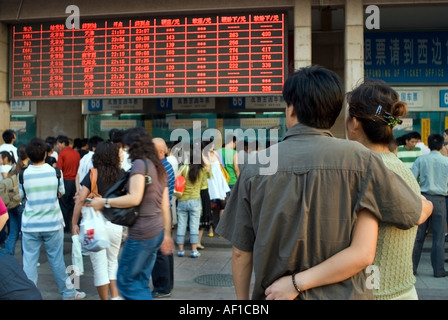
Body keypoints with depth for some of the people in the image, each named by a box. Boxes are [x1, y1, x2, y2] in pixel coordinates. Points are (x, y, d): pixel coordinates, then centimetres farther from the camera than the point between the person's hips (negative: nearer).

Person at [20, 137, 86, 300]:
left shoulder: (23, 174, -8)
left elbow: (21, 195, 7)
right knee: (57, 260, 11)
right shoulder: (55, 171, -7)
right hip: (52, 223, 1)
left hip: (30, 225, 0)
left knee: (29, 262, 6)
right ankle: (68, 292, 23)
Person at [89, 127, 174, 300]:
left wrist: (104, 202, -15)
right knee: (141, 282, 16)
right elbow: (165, 206, 15)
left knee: (126, 281, 3)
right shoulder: (158, 166, 14)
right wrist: (167, 234, 19)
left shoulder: (139, 164, -12)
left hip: (141, 233, -9)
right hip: (157, 232, 9)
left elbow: (135, 198, -24)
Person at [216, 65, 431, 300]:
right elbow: (363, 253, -14)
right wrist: (299, 282, -8)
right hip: (342, 294, -1)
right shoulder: (361, 161, -11)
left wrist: (242, 299, 12)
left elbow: (240, 253, -1)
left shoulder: (255, 167, -8)